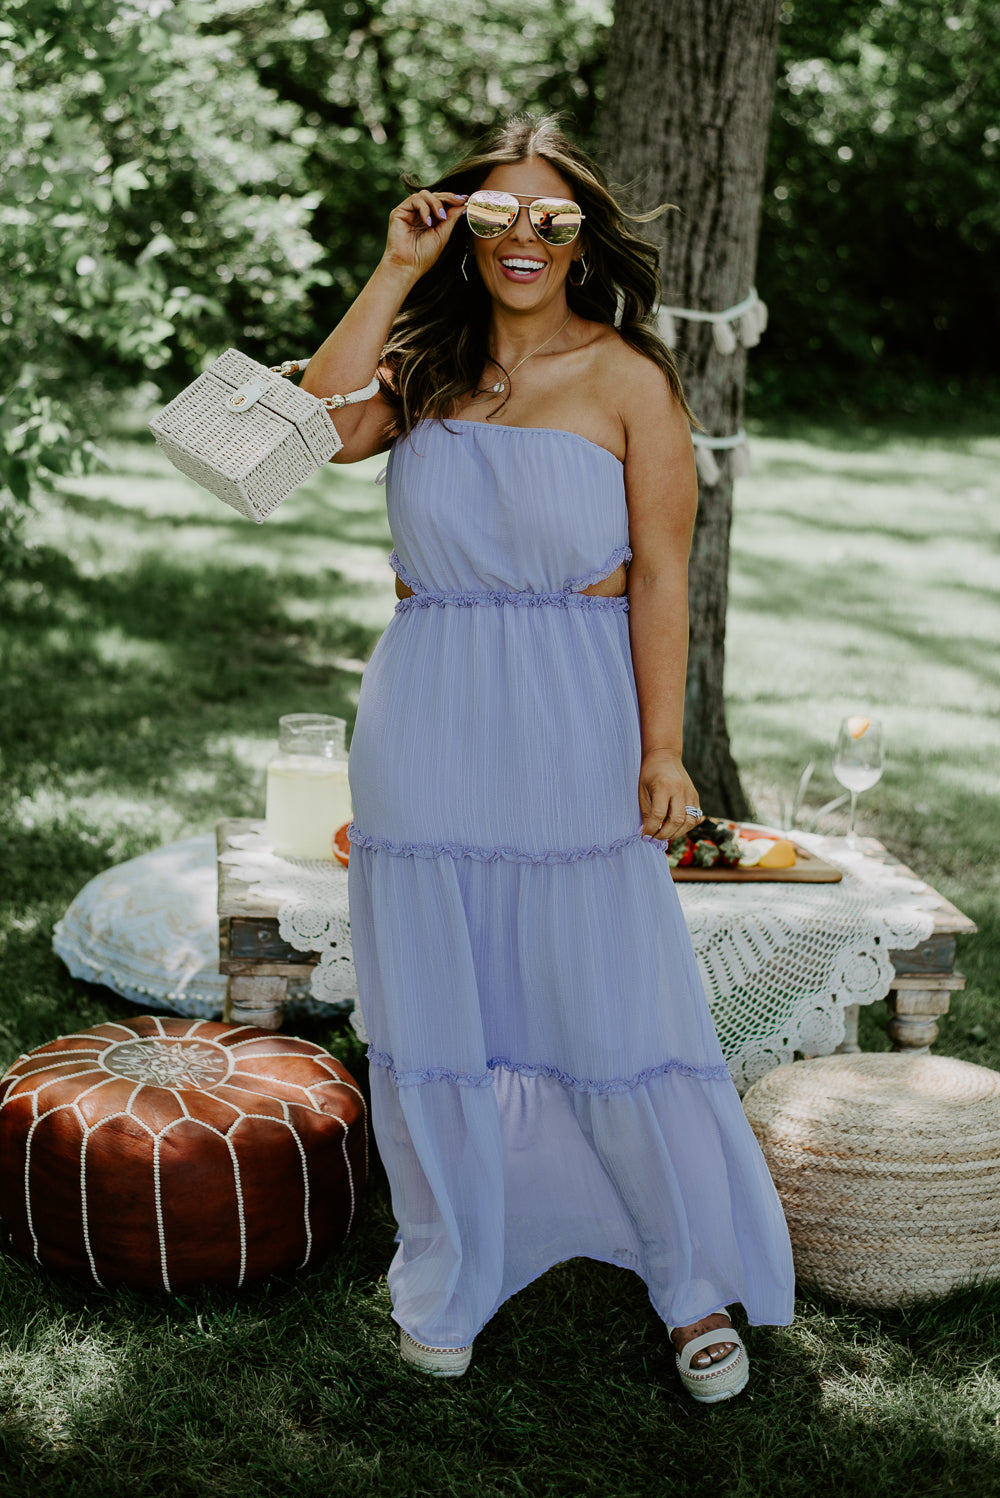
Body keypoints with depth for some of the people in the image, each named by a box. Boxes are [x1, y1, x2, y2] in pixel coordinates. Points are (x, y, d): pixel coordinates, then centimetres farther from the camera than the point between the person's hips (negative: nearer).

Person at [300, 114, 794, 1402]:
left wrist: (660, 751, -9)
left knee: (615, 1013, 3)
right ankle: (450, 1281, 29)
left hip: (573, 726, -3)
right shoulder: (423, 367, 9)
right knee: (435, 1016, 11)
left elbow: (660, 575, -4)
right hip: (425, 729, 3)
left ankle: (699, 1285, 22)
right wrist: (396, 272, -7)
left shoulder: (626, 378, -1)